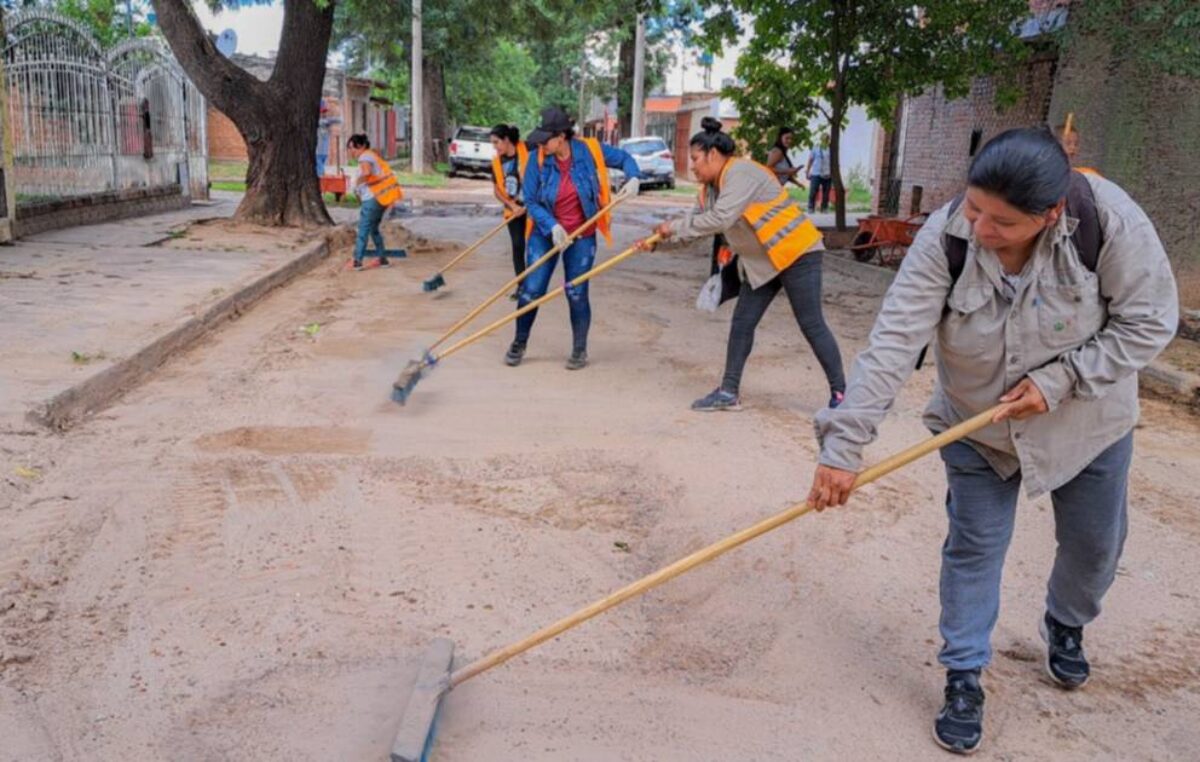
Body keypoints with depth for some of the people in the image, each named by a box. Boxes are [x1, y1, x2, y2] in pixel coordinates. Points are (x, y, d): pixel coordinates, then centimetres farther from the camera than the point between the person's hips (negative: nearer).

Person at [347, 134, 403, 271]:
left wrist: (357, 182, -19)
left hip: (374, 198, -10)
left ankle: (358, 261, -7)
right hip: (383, 196, 10)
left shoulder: (365, 157, -14)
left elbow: (367, 172, -35)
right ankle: (383, 258, 20)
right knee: (373, 228, 19)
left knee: (363, 229, -5)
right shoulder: (372, 155, 18)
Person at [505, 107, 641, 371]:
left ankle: (580, 350, 20)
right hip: (545, 233, 0)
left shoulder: (590, 150, -14)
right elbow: (530, 201, -11)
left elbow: (624, 158, 2)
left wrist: (633, 178, -19)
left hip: (581, 236, 0)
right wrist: (552, 226, -25)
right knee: (531, 290, 0)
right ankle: (519, 343, 20)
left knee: (577, 294, 3)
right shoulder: (537, 159, -14)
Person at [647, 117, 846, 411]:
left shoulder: (741, 173, -21)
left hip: (796, 253, -9)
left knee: (811, 324, -5)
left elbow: (720, 219, -29)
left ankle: (839, 392, 4)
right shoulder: (712, 187, 9)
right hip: (761, 262, 10)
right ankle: (729, 392, 11)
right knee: (742, 323, 6)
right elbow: (696, 219, 8)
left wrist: (674, 227, -21)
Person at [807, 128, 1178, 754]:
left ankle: (1066, 626, 50)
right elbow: (893, 342, -33)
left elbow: (1149, 321, -18)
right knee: (973, 548, 2)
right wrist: (844, 444, -39)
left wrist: (1059, 379, -27)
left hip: (1087, 422, 1)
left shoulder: (1109, 220, -30)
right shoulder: (946, 237, -29)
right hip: (977, 424, -1)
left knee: (1094, 544, 18)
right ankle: (963, 679, 21)